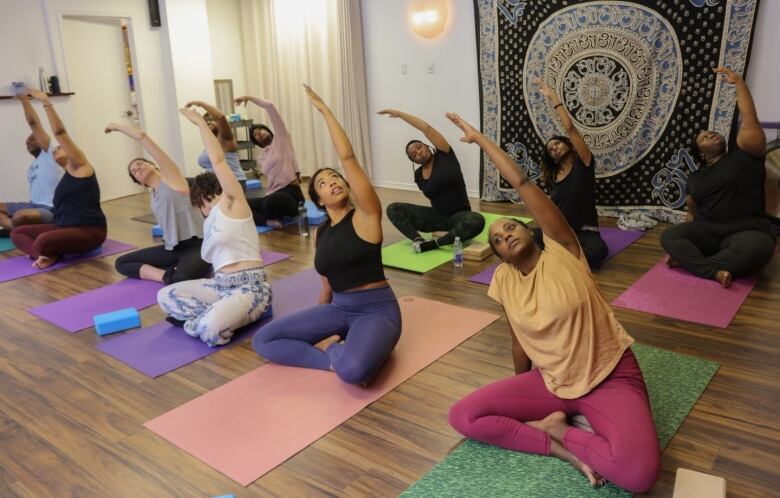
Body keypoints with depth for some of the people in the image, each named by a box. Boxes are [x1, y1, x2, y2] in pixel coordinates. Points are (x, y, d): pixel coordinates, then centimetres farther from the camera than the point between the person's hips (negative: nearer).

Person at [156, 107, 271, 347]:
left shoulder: (232, 203, -2)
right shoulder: (210, 222, 23)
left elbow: (217, 160, -13)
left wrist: (200, 122, -7)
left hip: (249, 287, -9)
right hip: (221, 285, 9)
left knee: (211, 329, -36)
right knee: (165, 296, 2)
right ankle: (215, 315, -8)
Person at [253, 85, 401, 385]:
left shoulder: (366, 216, -8)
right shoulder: (321, 233, 11)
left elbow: (348, 157, -16)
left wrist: (324, 110, -9)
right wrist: (315, 324, 29)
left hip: (376, 309, -6)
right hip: (337, 309, 7)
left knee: (354, 371, -38)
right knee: (263, 340, -6)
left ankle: (332, 348, -6)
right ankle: (334, 356, -10)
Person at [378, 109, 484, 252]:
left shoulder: (445, 155, -7)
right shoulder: (418, 175, 4)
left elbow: (426, 128, -16)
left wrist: (399, 113, -12)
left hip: (458, 216, -4)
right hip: (436, 216, 4)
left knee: (477, 221, -41)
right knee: (393, 209, -13)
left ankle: (432, 243, -30)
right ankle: (418, 240, -34)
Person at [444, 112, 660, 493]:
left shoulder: (561, 251, -13)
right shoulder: (504, 280, -1)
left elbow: (521, 183, -21)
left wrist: (480, 139, -14)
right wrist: (521, 391, 18)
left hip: (611, 378, -4)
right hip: (552, 382, 4)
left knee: (639, 472, -32)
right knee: (463, 416, -11)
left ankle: (554, 427, -6)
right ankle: (567, 449, -11)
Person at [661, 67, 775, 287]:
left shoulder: (743, 156, 7)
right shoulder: (696, 177, 18)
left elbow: (750, 120, -4)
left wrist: (738, 82, -3)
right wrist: (685, 237, 7)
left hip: (747, 232, -3)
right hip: (706, 232, 3)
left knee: (759, 247, -38)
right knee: (669, 236, -25)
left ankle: (690, 262, -33)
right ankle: (715, 271, -39)